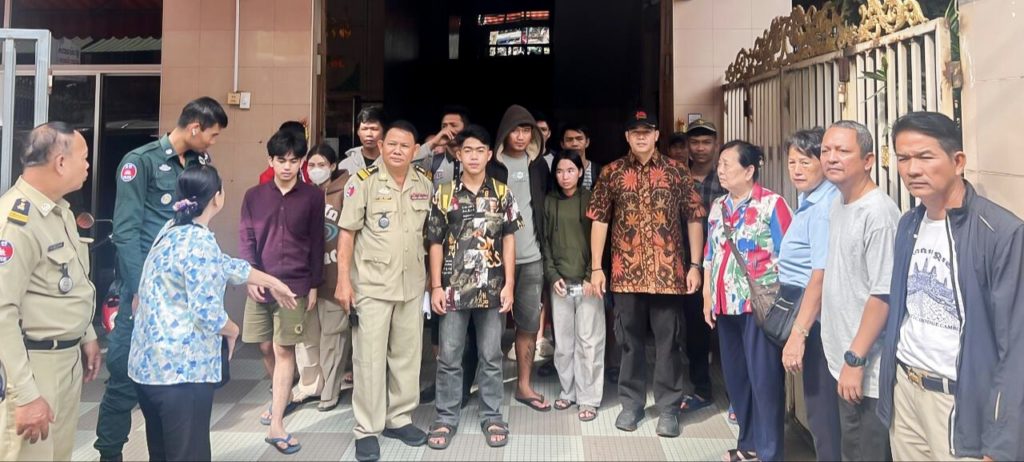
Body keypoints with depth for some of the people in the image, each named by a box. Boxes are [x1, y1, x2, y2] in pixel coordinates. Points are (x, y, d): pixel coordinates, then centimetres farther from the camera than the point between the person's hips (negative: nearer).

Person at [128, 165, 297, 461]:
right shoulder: (199, 242, -19)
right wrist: (233, 331, -1)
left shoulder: (172, 231, 10)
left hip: (148, 364, 9)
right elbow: (209, 314, -22)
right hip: (182, 369, -9)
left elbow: (225, 265, 21)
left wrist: (272, 282, 30)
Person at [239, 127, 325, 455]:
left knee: (283, 350, -3)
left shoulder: (312, 196, 2)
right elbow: (245, 239, 5)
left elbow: (317, 243, 3)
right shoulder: (254, 196, 7)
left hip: (295, 285, -3)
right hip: (260, 283, 3)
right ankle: (281, 398, 37)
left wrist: (314, 285, 1)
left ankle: (276, 426, 0)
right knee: (266, 348, 12)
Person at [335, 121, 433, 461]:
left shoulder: (425, 184, 4)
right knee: (370, 357, 2)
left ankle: (399, 418, 28)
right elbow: (347, 233, -7)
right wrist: (343, 280, -12)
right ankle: (367, 430, 14)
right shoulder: (363, 182, -8)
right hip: (372, 284, -4)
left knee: (407, 354, 12)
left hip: (412, 283, 4)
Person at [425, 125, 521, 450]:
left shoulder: (501, 193, 3)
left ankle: (492, 417, 23)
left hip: (492, 287, 0)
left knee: (491, 357, 10)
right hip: (454, 287, 0)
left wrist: (509, 283, -3)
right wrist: (436, 286, -2)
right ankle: (446, 418, 21)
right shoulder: (444, 194, 1)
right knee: (449, 357, 7)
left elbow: (508, 239, 3)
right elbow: (435, 242, 3)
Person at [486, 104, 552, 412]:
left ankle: (524, 386, 20)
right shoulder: (491, 165, -2)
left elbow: (546, 206, 16)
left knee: (529, 324, 7)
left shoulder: (538, 165, 10)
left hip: (531, 257, 4)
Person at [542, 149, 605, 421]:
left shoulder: (590, 200, 2)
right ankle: (568, 391, 21)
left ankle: (589, 398, 7)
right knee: (563, 341, 6)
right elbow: (546, 241, 9)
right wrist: (553, 275, -1)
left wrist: (592, 276, -9)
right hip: (560, 282, 3)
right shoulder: (549, 202, 9)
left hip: (587, 281, -2)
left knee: (589, 341, -2)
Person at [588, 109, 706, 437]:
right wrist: (596, 267, 0)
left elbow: (694, 219, 4)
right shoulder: (611, 173, 4)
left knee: (668, 341, 6)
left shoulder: (676, 171, 3)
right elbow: (599, 220, 4)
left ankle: (668, 409, 20)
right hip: (627, 272, 1)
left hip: (668, 271, 0)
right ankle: (631, 404, 27)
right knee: (630, 340, 12)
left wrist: (695, 265, -2)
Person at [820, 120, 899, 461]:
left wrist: (856, 359, -20)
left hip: (868, 369, -8)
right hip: (843, 357, 8)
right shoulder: (838, 204, 7)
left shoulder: (877, 212, -20)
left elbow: (884, 295, -22)